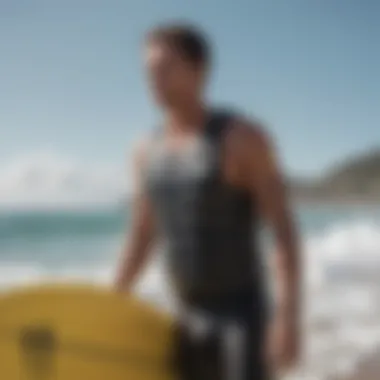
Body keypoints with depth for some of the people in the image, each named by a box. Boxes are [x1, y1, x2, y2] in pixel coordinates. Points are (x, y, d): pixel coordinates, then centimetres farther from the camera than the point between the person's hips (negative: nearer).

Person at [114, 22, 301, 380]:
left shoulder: (243, 138, -12)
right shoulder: (147, 151, 5)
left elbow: (284, 232, -14)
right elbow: (141, 240, 14)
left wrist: (288, 317, -22)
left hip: (240, 316, -6)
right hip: (186, 322, 6)